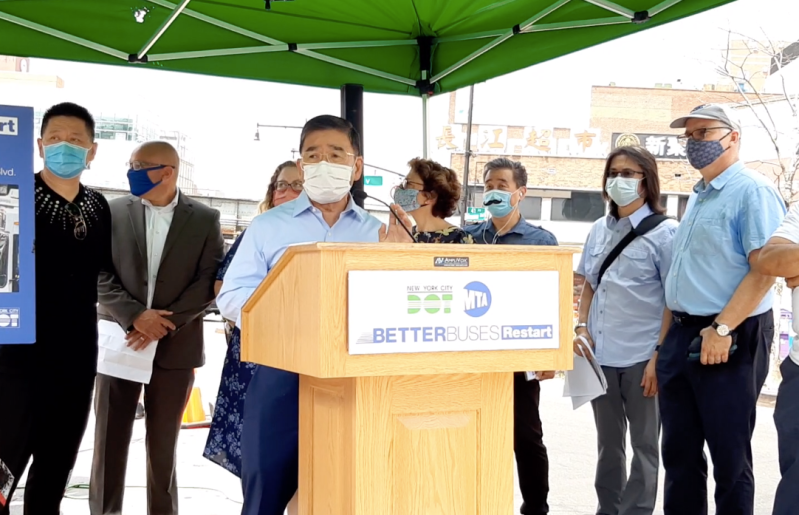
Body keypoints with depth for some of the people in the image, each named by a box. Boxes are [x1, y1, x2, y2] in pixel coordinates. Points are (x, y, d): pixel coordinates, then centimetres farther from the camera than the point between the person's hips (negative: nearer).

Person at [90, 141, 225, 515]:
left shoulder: (205, 220, 1)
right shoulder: (113, 212, 4)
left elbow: (209, 283, -4)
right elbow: (99, 275, 0)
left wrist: (165, 323, -14)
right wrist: (135, 316, -15)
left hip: (175, 346, -1)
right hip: (120, 340, 1)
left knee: (164, 443, 8)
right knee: (110, 439, 3)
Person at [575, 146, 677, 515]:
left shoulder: (664, 232, -5)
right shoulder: (599, 230, 11)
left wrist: (660, 357, -14)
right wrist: (581, 327, 1)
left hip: (641, 358, -5)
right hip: (600, 355, 5)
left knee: (644, 445, 5)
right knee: (608, 443, 14)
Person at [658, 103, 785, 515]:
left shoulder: (751, 191, -10)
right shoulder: (697, 198, 17)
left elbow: (764, 268, -19)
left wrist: (722, 329, -23)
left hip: (729, 340, -9)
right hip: (681, 337, 9)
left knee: (729, 457, 1)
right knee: (679, 452, 12)